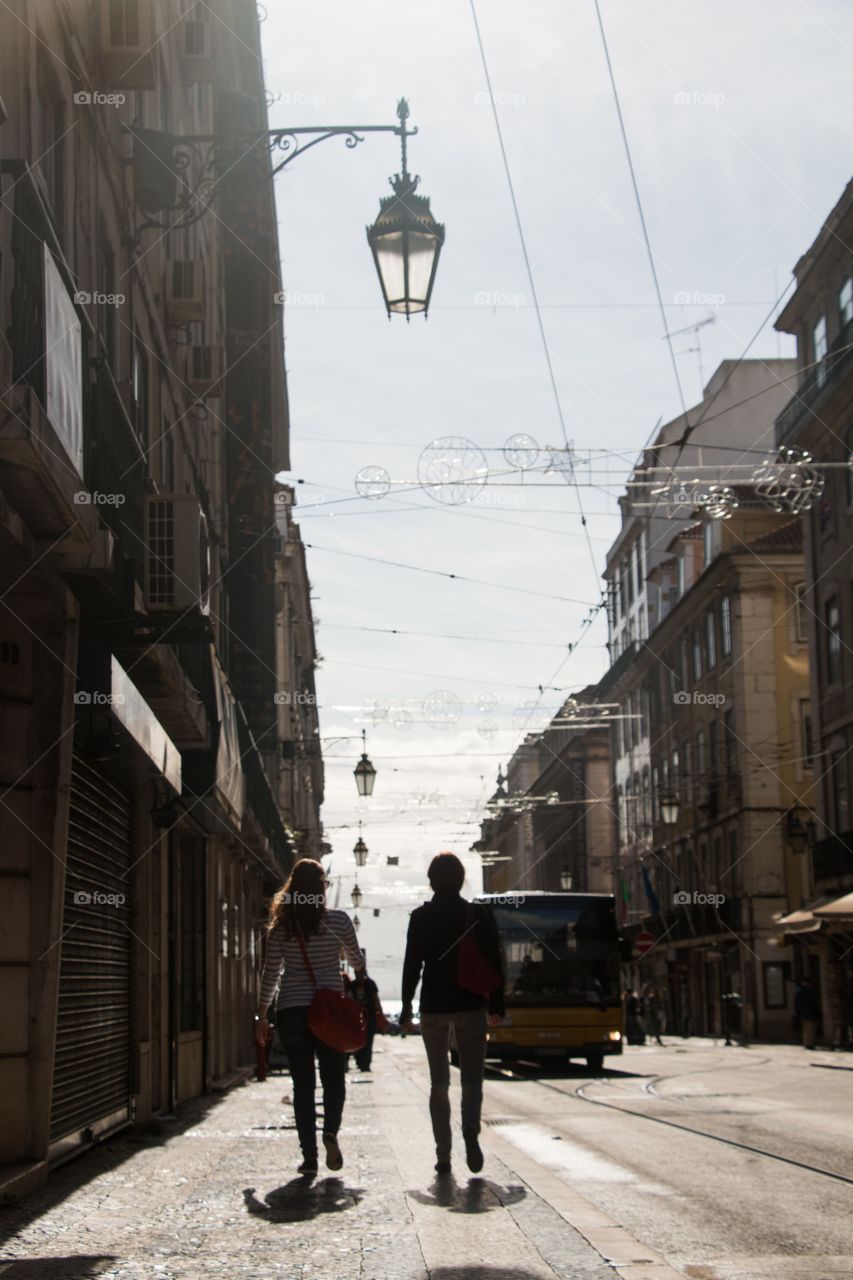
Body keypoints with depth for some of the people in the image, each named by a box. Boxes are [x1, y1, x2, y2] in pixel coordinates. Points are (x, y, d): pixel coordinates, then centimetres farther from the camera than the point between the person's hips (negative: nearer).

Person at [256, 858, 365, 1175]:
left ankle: (309, 1156, 3)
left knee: (303, 1084, 7)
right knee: (334, 1078, 10)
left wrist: (262, 1015, 13)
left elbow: (270, 973, 3)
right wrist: (360, 974, 34)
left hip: (291, 1011, 1)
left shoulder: (281, 926, -1)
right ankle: (331, 1130, -16)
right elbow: (357, 962, 10)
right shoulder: (338, 920, -5)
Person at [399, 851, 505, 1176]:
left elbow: (412, 965, -4)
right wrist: (496, 1006, 9)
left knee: (439, 1083, 9)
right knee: (472, 1078, 6)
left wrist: (406, 1009, 3)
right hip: (471, 1005, 0)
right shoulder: (480, 915, -1)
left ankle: (443, 1154, 6)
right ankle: (470, 1128, -23)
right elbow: (494, 963, 1)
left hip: (433, 1007, 0)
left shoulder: (420, 917, -3)